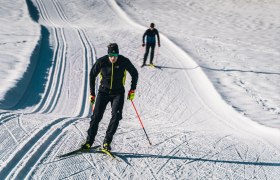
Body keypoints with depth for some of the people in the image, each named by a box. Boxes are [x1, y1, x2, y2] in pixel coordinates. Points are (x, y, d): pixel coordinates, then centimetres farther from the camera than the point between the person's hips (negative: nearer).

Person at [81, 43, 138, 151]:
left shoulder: (124, 62, -14)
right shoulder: (101, 62, -14)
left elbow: (135, 74, 3)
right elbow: (92, 75, 2)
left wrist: (132, 90, 0)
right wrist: (92, 93, 2)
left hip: (118, 93, 0)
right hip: (103, 91, 0)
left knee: (116, 116, -16)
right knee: (96, 116, -5)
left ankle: (107, 141, -6)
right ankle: (89, 141, 6)